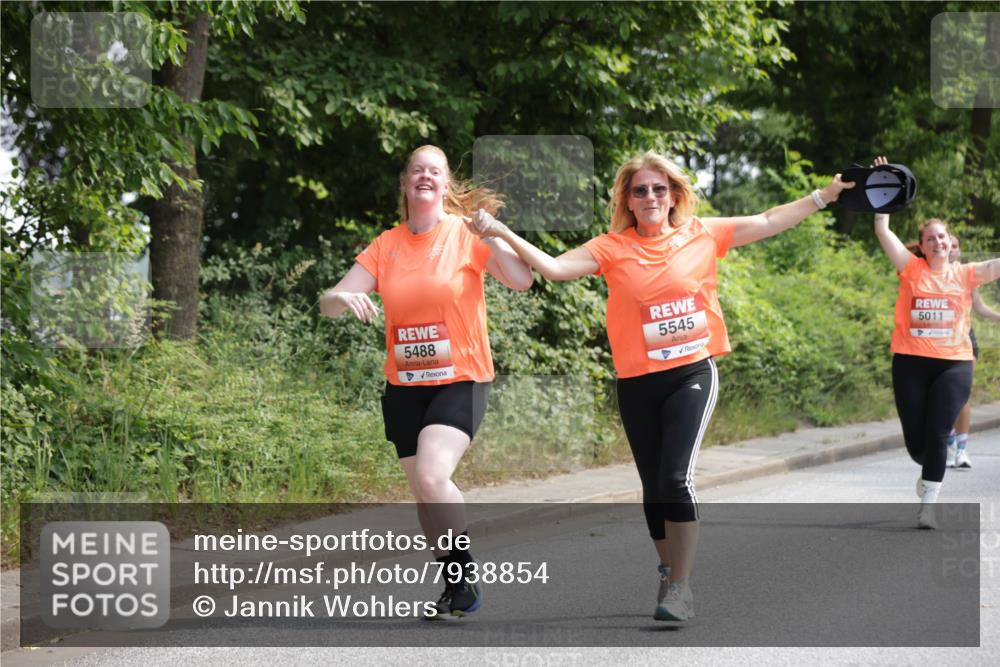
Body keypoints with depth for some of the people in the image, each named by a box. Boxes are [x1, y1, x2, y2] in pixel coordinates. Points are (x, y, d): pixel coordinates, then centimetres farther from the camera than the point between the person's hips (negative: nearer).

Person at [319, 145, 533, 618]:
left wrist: (494, 237, -29)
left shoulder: (467, 234, -5)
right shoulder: (385, 247, 4)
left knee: (431, 477, -23)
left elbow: (521, 281, -15)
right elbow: (328, 303, 1)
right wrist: (344, 299, -22)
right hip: (405, 384, 5)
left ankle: (465, 572, -5)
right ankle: (456, 585, 24)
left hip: (460, 379, -4)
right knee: (423, 490, 8)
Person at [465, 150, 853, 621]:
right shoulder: (612, 248, -1)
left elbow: (769, 222, 8)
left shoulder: (702, 234, 2)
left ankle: (679, 587, -9)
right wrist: (502, 233, -20)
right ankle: (669, 571, 30)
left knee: (675, 478, -16)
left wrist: (824, 195, 6)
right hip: (638, 382, 2)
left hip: (692, 373, -2)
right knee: (653, 485, 10)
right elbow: (554, 268, -10)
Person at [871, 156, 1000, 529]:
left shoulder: (965, 275, 5)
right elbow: (882, 230, -2)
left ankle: (928, 505, -4)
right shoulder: (912, 270, 2)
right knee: (915, 439, 5)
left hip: (954, 364, 0)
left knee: (937, 435, -11)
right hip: (910, 362, 0)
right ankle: (929, 469, 39)